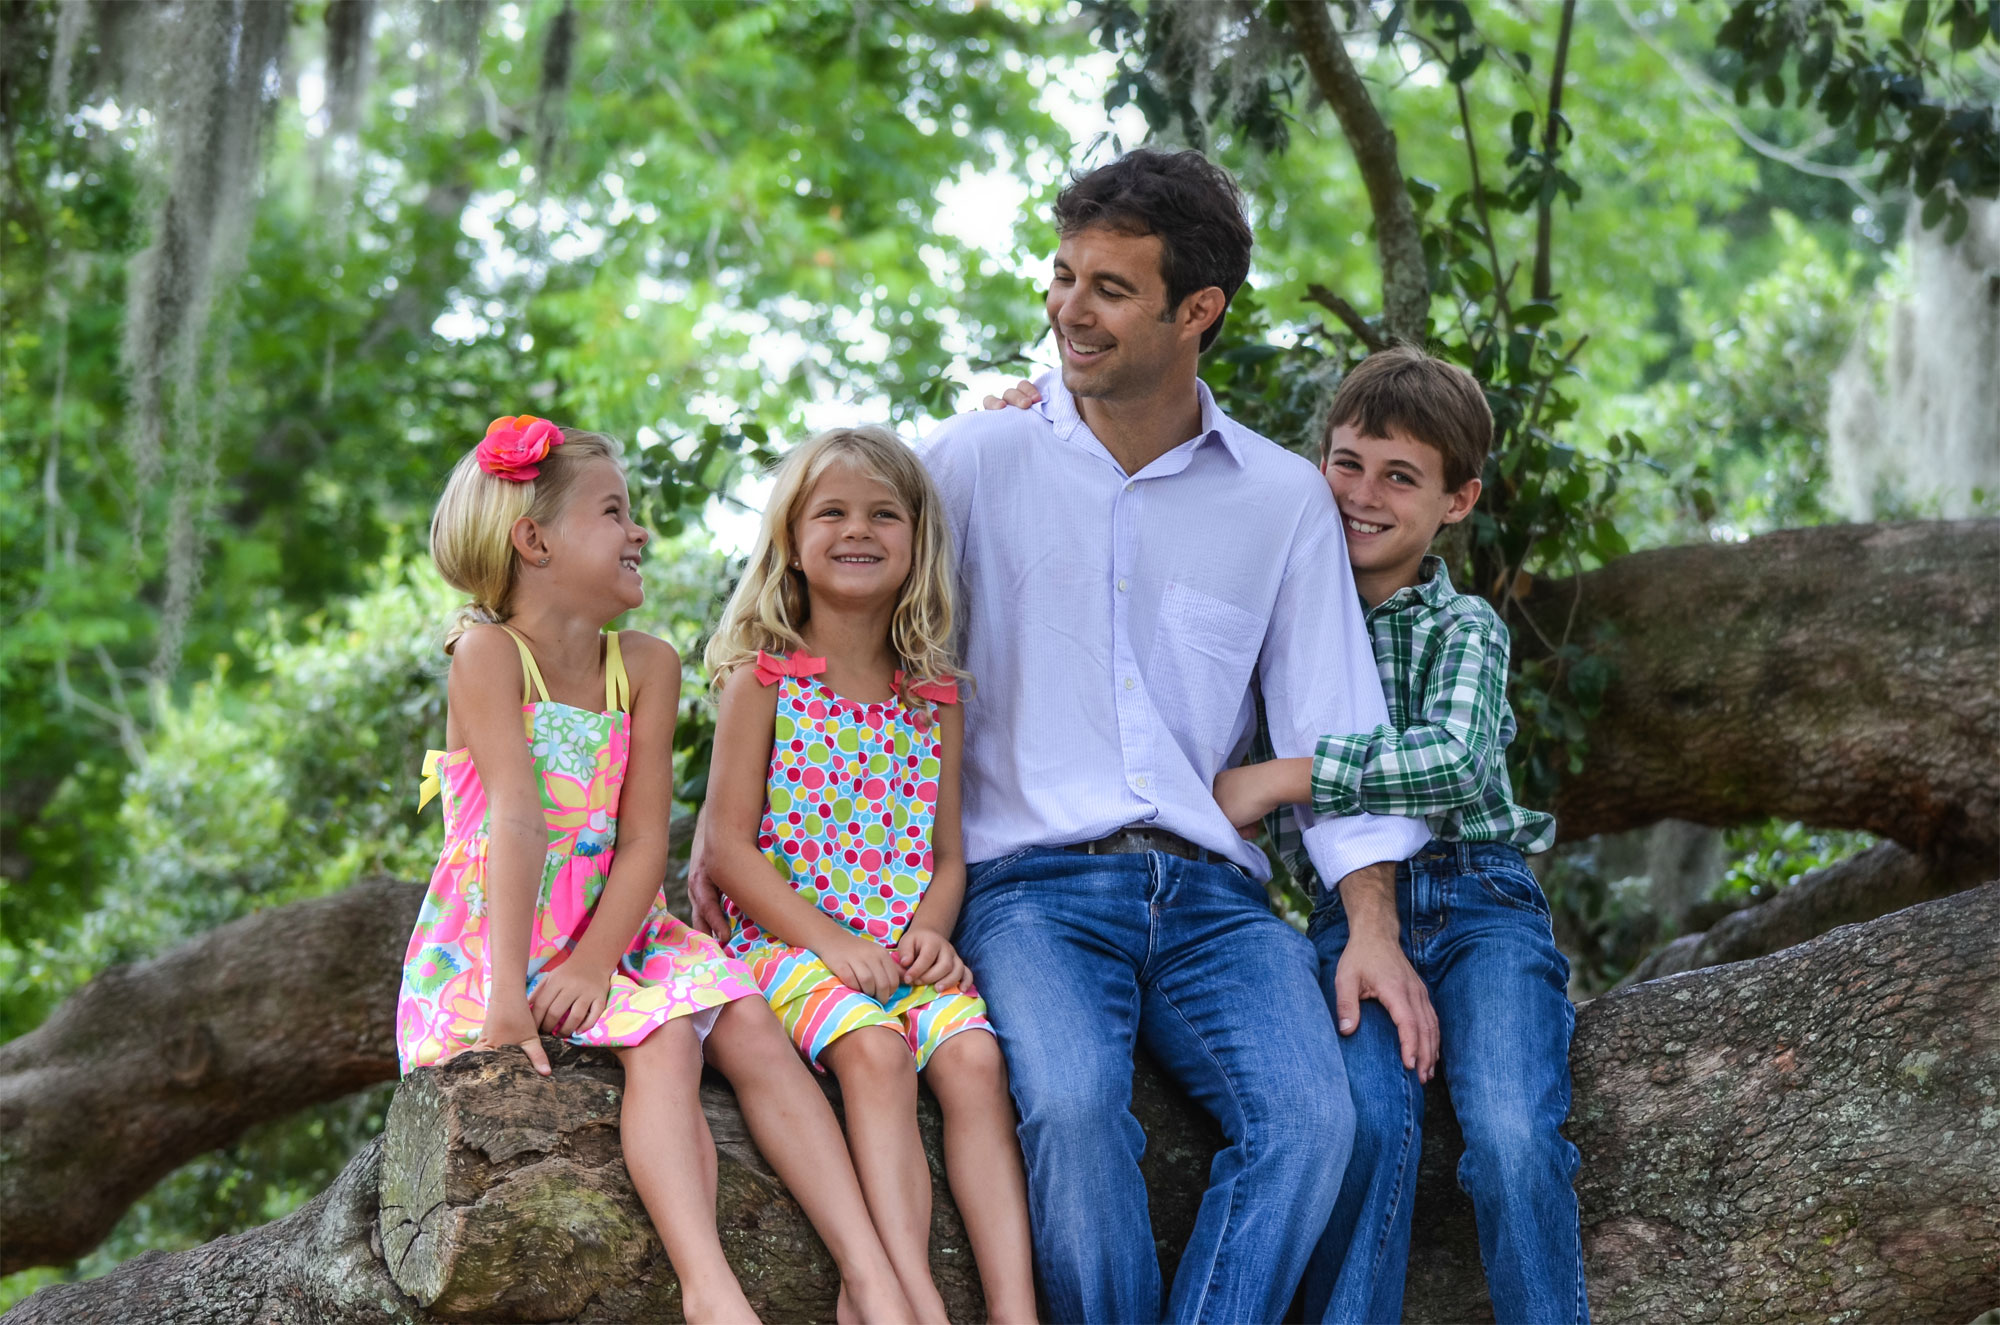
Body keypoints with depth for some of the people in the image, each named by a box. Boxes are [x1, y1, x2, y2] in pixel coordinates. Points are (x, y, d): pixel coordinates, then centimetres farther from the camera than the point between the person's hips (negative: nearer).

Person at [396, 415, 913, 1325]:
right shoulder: (488, 651, -10)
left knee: (749, 1024, -16)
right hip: (492, 948, -5)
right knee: (665, 1039, -28)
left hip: (614, 936, 5)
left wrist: (593, 963, -18)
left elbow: (644, 840, -2)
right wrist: (510, 992, -27)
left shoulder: (647, 667, 5)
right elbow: (518, 817, -22)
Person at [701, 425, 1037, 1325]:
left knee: (973, 1054, -25)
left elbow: (947, 853, 15)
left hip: (905, 946, 4)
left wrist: (930, 930, -7)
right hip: (789, 938, -3)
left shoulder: (936, 700, 13)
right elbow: (728, 849, -3)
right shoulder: (763, 680, 2)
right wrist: (830, 939, -14)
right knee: (873, 1047, -32)